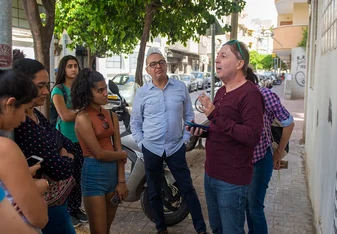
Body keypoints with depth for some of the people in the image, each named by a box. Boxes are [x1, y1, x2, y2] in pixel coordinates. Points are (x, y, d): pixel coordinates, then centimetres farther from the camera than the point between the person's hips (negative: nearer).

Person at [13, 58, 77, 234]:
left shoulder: (35, 115, 2)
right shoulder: (21, 124, -27)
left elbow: (67, 143, 8)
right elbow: (62, 170, -27)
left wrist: (63, 156, -12)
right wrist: (66, 159, -7)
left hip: (55, 198, 9)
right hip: (47, 206, -9)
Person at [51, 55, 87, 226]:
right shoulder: (58, 90, -7)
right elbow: (65, 116, -17)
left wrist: (74, 112, -10)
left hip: (82, 138, 5)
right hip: (65, 139, -5)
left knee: (79, 176, 8)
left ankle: (76, 208, 20)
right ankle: (67, 211, 13)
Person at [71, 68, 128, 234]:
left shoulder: (112, 116, 7)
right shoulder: (83, 118, -12)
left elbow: (118, 148, 5)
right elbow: (99, 154, -16)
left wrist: (121, 181, -1)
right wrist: (123, 155, 0)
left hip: (113, 172, 6)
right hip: (94, 174, -6)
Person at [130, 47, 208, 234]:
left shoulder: (180, 88, -2)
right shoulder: (142, 93, -3)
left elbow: (189, 116, 7)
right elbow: (135, 123, 5)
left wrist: (185, 138, 0)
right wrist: (141, 144, -2)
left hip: (176, 148, 0)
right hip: (151, 149, 1)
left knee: (187, 189, 6)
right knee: (154, 192, 13)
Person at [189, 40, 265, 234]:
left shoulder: (250, 93, -16)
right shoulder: (221, 91, 13)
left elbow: (253, 136, -26)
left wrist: (215, 115, -28)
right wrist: (203, 131, 4)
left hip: (232, 181, -9)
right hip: (211, 174, 9)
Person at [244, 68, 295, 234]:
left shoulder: (265, 95, -18)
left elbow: (289, 123, -8)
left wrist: (279, 152, -1)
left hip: (261, 158, -6)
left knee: (255, 206, 0)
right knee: (247, 202, 19)